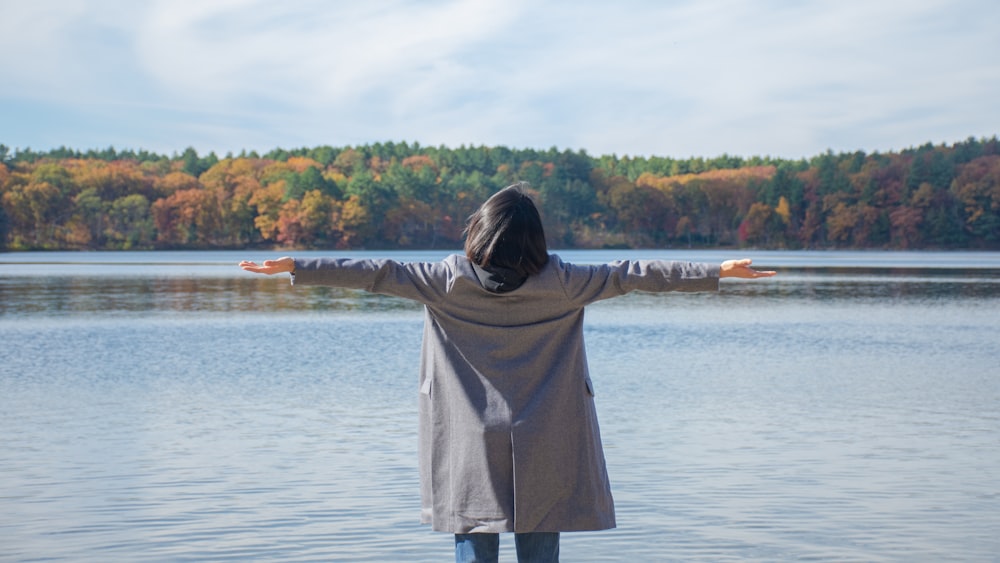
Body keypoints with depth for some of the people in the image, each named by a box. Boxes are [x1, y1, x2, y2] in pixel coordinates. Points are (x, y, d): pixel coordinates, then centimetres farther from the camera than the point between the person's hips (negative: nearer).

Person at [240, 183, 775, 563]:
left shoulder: (448, 281, -4)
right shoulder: (561, 284, -3)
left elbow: (378, 273, -2)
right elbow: (632, 274, 1)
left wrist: (295, 267, 5)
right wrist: (719, 271, 7)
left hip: (471, 446, 0)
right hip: (543, 452, 0)